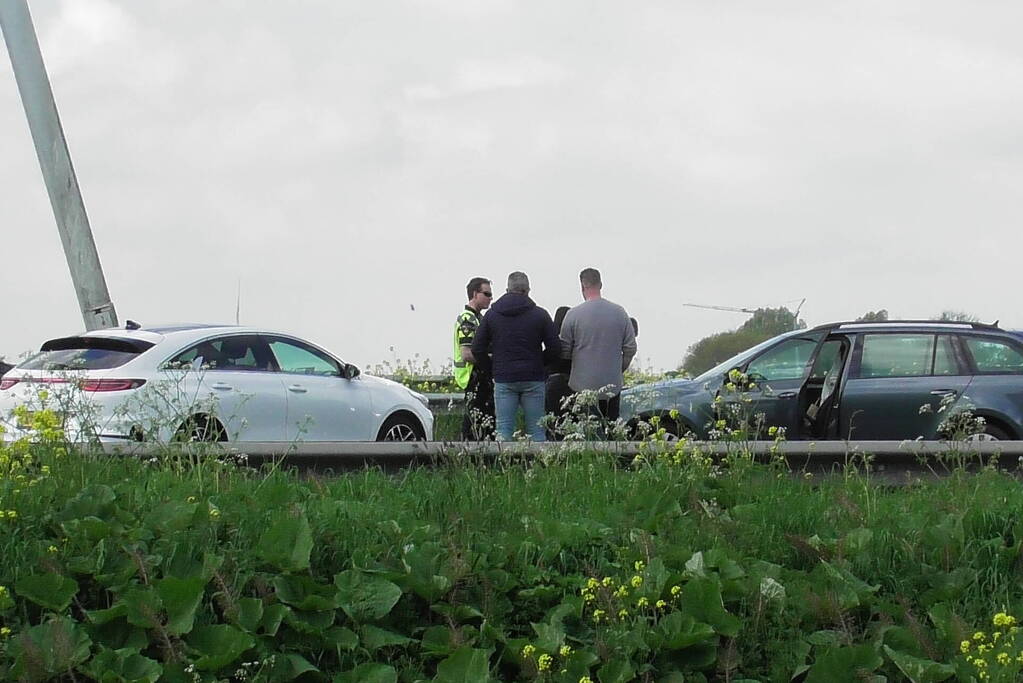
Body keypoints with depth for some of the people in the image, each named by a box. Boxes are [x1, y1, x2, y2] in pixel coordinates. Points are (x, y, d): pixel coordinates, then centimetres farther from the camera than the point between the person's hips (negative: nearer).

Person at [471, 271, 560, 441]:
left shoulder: (492, 314, 5)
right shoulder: (540, 314, -1)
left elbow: (477, 350, 4)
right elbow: (555, 349, -3)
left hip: (503, 378, 1)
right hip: (533, 379, -1)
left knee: (503, 431, 3)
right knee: (536, 430, 3)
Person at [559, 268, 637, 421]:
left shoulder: (573, 314, -8)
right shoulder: (619, 312, 0)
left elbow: (564, 351, -2)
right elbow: (631, 348, 4)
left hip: (582, 385, -2)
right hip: (613, 385, 2)